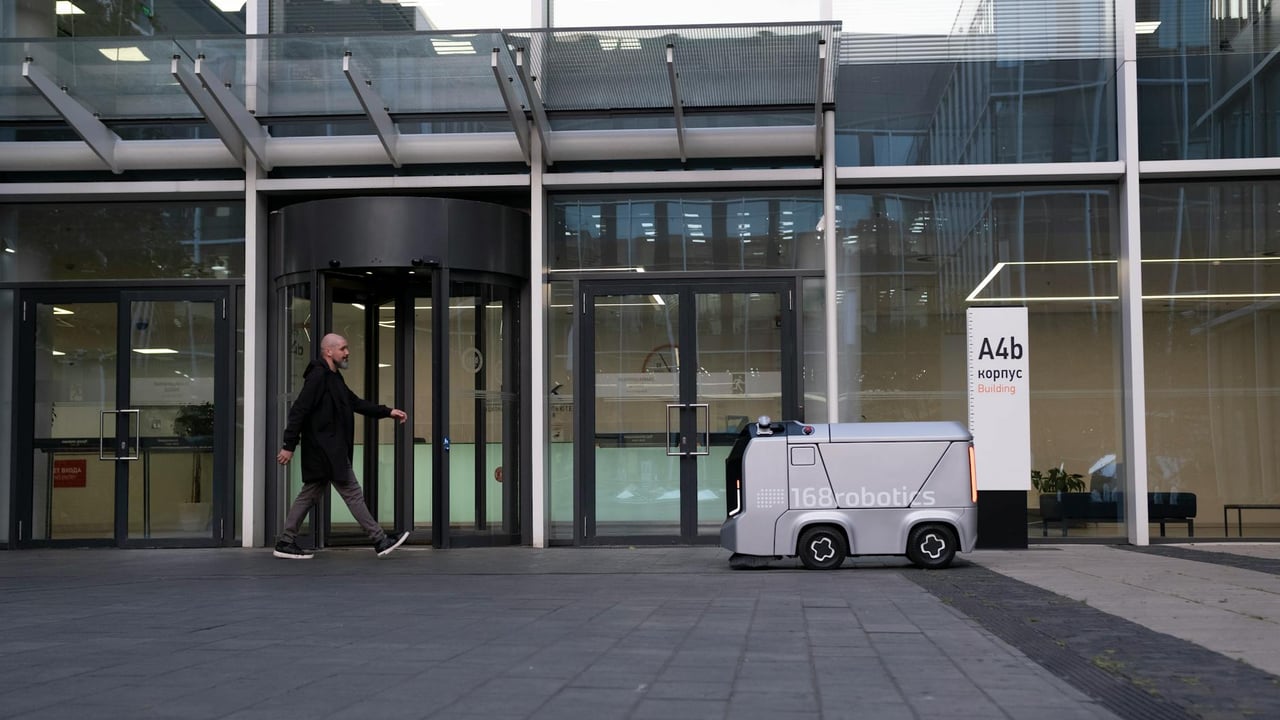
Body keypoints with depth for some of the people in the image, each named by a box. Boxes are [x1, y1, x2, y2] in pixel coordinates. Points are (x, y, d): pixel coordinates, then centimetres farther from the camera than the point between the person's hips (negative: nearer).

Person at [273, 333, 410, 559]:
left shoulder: (334, 378, 17)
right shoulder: (318, 376, -15)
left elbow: (356, 403, 23)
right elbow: (299, 411, -19)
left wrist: (388, 412, 16)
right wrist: (289, 446, -22)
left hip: (331, 451, 10)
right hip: (327, 452, -10)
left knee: (310, 495, 12)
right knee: (353, 493, -4)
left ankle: (286, 543, 16)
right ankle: (380, 541, 2)